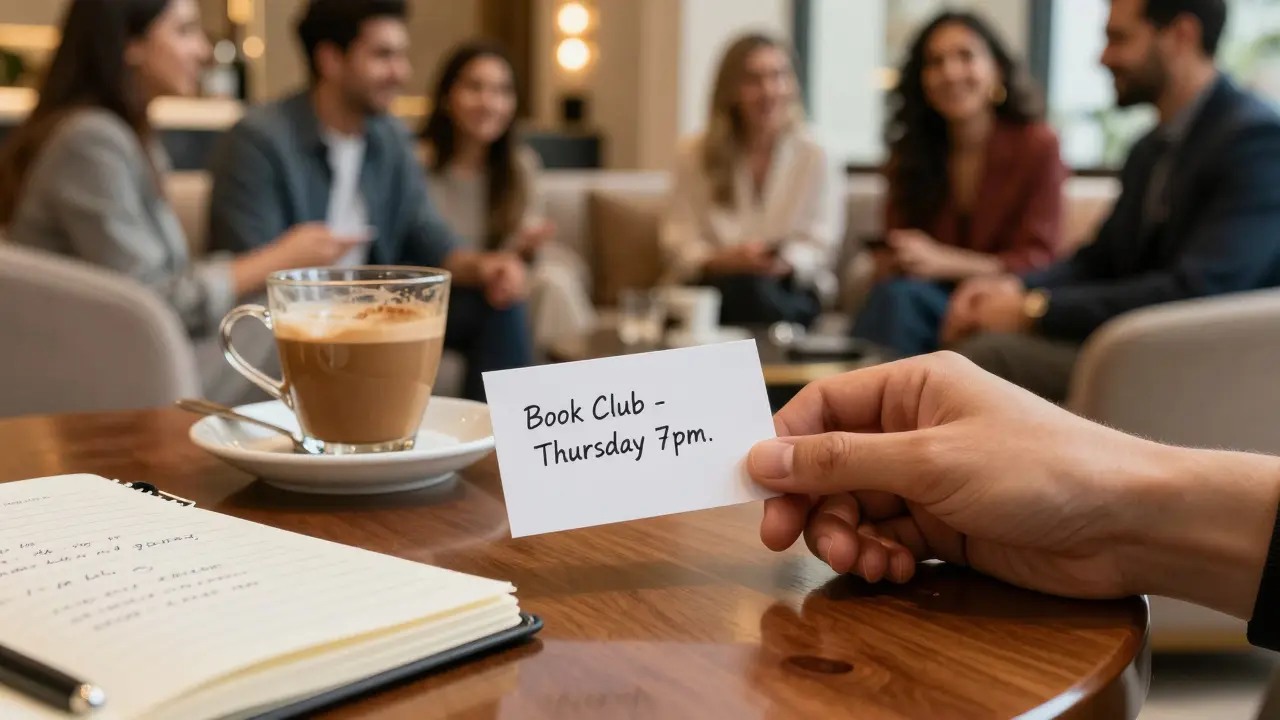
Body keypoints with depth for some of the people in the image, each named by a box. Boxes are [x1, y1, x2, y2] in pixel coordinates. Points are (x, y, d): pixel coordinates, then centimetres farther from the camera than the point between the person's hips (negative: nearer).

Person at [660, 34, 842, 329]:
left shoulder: (814, 158, 7)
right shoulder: (696, 155, 8)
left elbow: (818, 242, 0)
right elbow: (678, 243, 0)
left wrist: (787, 263, -24)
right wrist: (723, 261, -22)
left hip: (789, 292, 0)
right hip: (709, 285, 0)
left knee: (758, 291, -36)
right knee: (745, 285, -36)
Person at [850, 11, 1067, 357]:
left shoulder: (1037, 146, -2)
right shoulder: (910, 153, 11)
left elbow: (1037, 262, -8)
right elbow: (890, 257, 9)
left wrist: (943, 263, -22)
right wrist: (885, 264, -17)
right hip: (924, 300, 4)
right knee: (896, 294, -33)